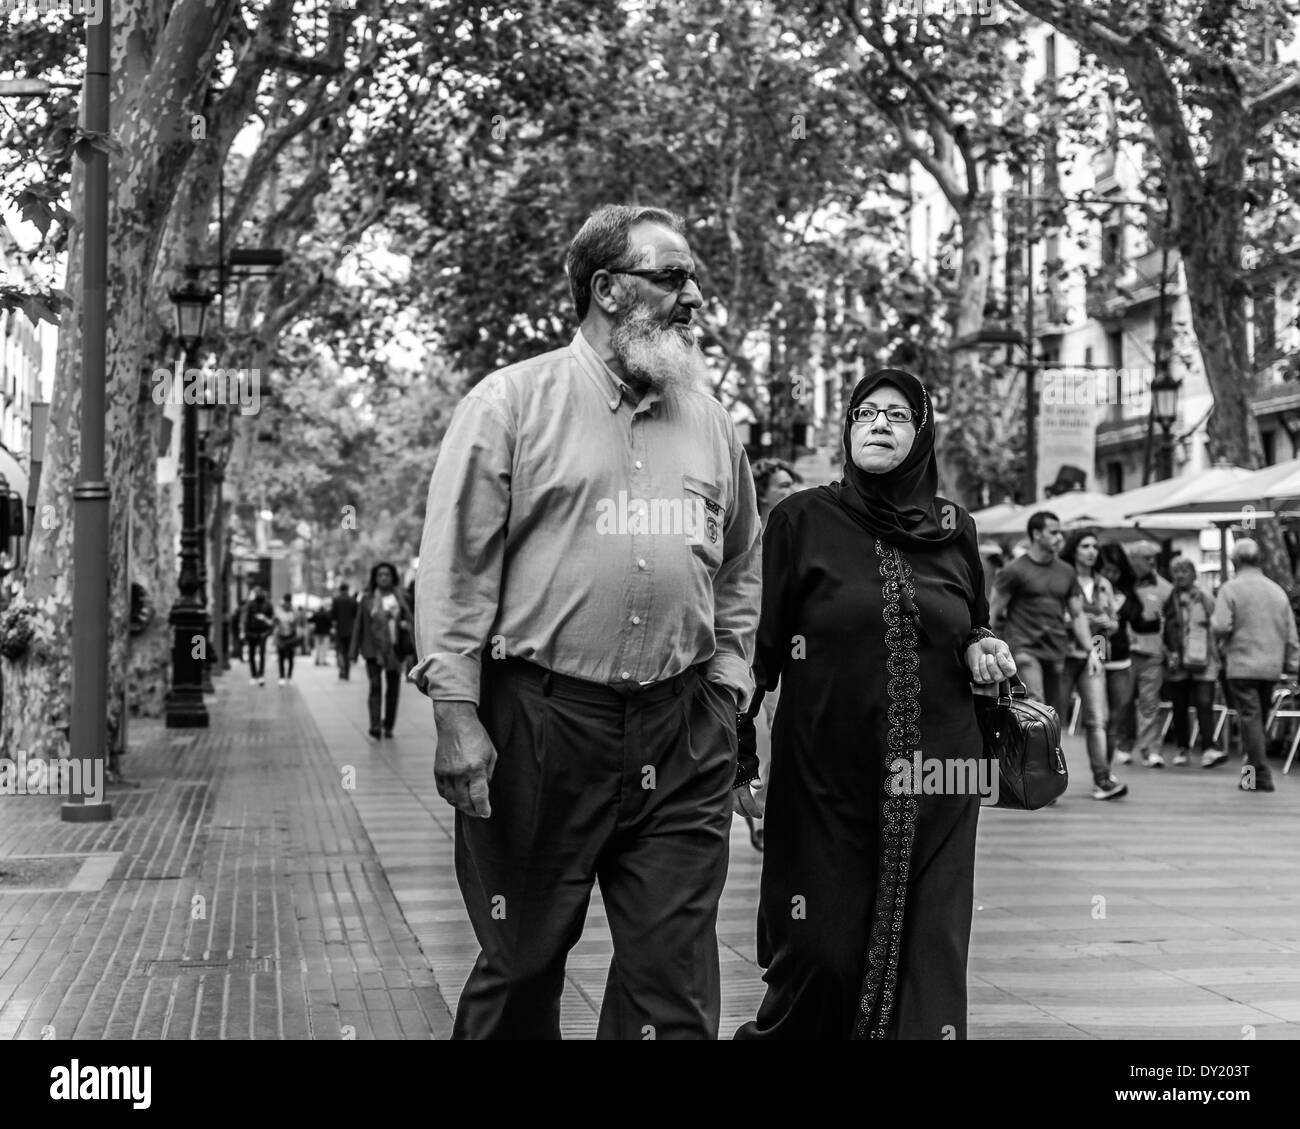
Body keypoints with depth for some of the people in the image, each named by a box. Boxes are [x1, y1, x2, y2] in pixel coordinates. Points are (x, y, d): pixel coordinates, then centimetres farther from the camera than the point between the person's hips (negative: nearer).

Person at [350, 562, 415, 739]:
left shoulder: (402, 598, 7)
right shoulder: (368, 600, 4)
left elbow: (411, 619, 10)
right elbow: (359, 626, 6)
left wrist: (406, 624, -15)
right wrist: (354, 652, 3)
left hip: (395, 649, 2)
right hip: (374, 649, -2)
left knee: (393, 688, 5)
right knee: (375, 685, -13)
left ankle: (388, 726, 14)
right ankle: (375, 725, -21)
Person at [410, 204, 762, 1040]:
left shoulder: (710, 420, 12)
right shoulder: (511, 403, -2)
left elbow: (740, 570, 19)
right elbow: (455, 568, -5)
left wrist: (728, 690, 11)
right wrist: (457, 714, -11)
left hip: (683, 738, 4)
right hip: (538, 723, -3)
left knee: (676, 979, 3)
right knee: (522, 964, 10)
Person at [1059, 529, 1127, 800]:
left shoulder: (1103, 585, 14)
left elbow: (1115, 623, 20)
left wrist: (1106, 623, -1)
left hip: (1093, 657, 4)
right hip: (1064, 654, -4)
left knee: (1097, 718, -7)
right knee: (1054, 717, 2)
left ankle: (1102, 778, -11)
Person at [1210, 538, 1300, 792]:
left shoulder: (1231, 589, -6)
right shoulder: (1277, 590, 10)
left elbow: (1221, 627, -16)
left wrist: (1213, 620, 6)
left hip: (1242, 666, -5)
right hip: (1271, 667, 5)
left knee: (1250, 719, -3)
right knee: (1259, 719, 15)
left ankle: (1260, 777, -6)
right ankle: (1253, 769, 20)